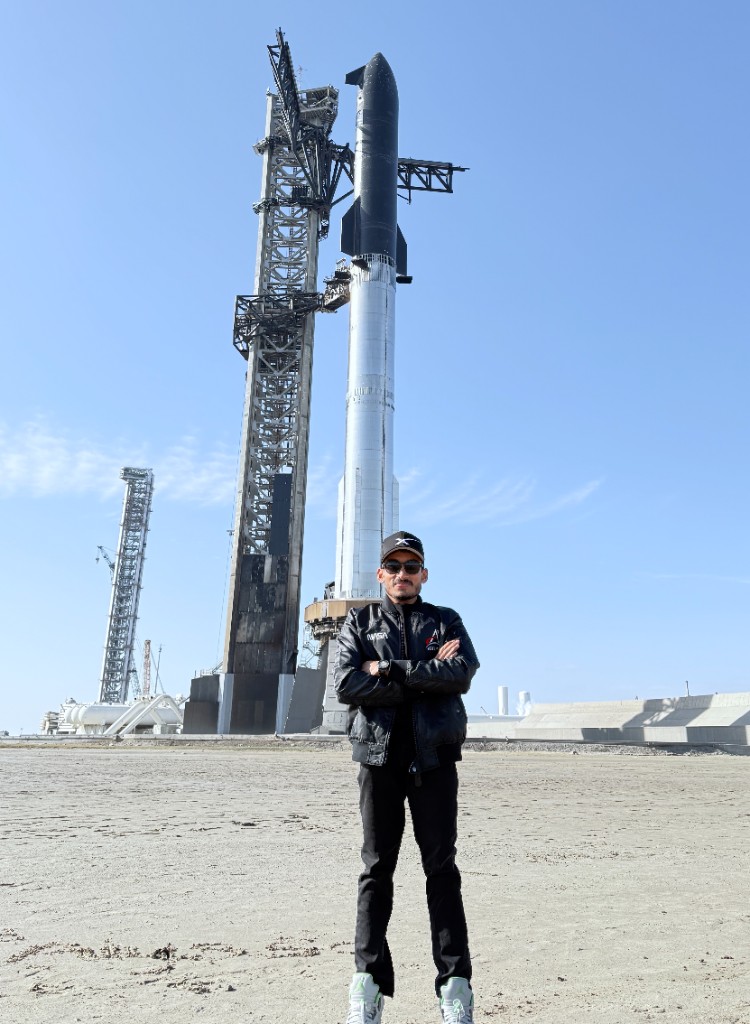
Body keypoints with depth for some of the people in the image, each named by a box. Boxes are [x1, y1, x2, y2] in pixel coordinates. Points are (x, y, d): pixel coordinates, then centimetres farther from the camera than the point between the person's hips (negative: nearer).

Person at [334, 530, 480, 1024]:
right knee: (377, 867, 5)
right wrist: (426, 674, -9)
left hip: (434, 754, 0)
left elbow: (464, 672, -8)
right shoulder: (359, 622, 11)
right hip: (379, 752, 0)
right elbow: (346, 683, -6)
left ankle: (455, 984, 12)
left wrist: (389, 671, -12)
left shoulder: (446, 621, 12)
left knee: (441, 866, 5)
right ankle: (369, 982, 13)